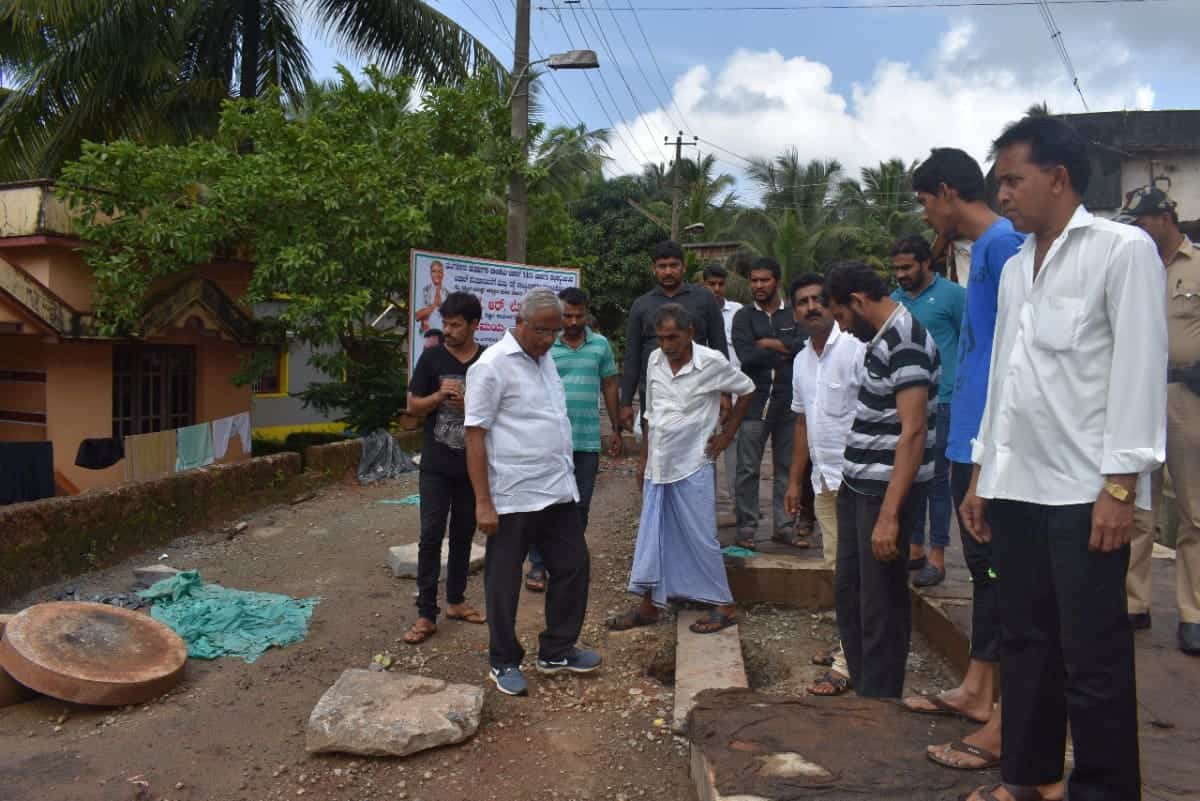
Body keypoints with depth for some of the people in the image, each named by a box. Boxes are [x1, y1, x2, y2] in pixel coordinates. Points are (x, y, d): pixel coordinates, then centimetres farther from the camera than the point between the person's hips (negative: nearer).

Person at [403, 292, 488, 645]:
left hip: (472, 466, 1)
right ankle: (426, 614, 1)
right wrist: (439, 396, -17)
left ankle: (455, 600, 27)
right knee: (431, 536, -4)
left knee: (463, 535, 12)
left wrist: (468, 404, -15)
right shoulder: (432, 357, -1)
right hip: (436, 466, -1)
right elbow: (413, 407, 2)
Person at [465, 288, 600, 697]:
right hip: (513, 497, -8)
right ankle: (504, 662, 23)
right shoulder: (492, 366, -13)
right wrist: (483, 502, -17)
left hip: (559, 492, 8)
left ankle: (556, 651, 28)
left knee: (572, 566, 13)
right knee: (504, 582, 7)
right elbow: (475, 435, -14)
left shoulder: (545, 359, 11)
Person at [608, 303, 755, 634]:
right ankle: (649, 605, 22)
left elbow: (747, 390, 5)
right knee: (652, 536, 10)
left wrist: (727, 433, 1)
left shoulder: (712, 362, -11)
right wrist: (643, 459, 13)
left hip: (692, 466, -5)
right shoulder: (655, 361, 3)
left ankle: (724, 605, 15)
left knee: (699, 538, 1)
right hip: (657, 466, 5)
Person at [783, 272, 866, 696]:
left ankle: (850, 663, 1)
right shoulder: (802, 360, 13)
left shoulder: (854, 348, -12)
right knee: (838, 566, 15)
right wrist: (794, 481, 19)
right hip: (823, 479, 8)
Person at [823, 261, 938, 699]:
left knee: (881, 605, 3)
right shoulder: (881, 337, 12)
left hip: (886, 492, -10)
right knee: (847, 590, 18)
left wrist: (889, 513, -27)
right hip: (857, 486, 10)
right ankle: (862, 688, 33)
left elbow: (913, 430, -24)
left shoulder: (905, 341, -18)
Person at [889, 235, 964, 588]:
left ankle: (937, 556, 10)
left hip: (939, 403, -5)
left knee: (936, 478, 1)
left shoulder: (952, 295, -5)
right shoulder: (893, 301, 10)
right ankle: (914, 548, 23)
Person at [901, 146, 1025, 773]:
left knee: (1002, 570, -2)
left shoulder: (1003, 242, -14)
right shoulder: (978, 247, 16)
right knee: (984, 567, 17)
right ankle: (976, 690, 30)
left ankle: (1008, 722, 8)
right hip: (971, 439, 10)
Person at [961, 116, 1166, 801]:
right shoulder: (1015, 267, 15)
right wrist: (983, 474, 14)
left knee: (1093, 657, 2)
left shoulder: (1124, 250, -3)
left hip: (1084, 490, -6)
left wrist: (1120, 485, -14)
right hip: (1016, 486, 7)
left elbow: (1140, 370, -9)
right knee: (1025, 641, 14)